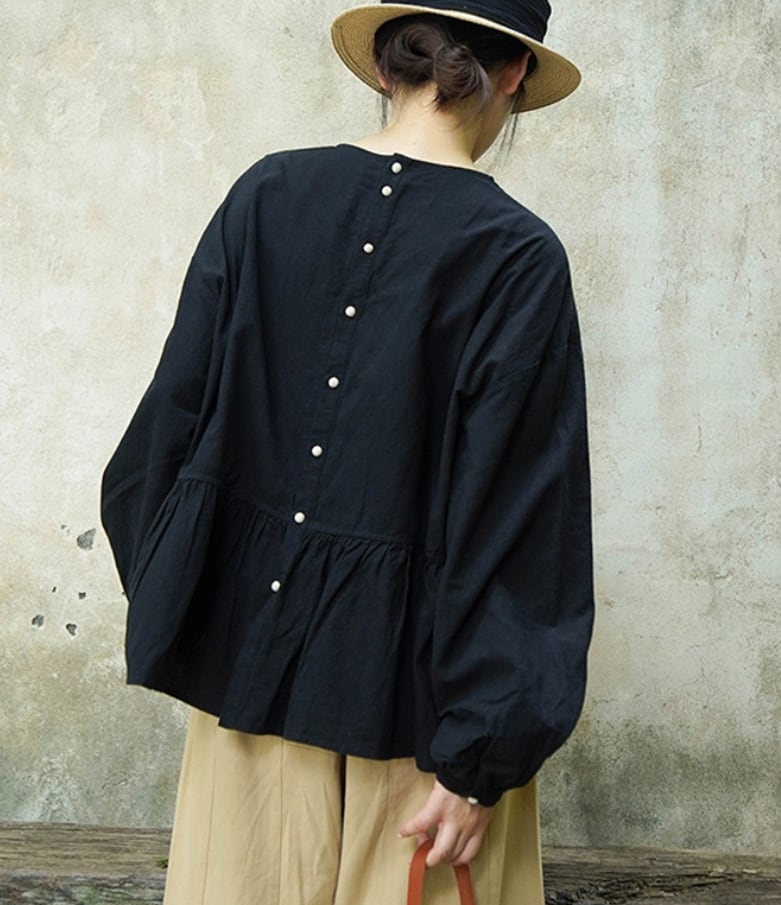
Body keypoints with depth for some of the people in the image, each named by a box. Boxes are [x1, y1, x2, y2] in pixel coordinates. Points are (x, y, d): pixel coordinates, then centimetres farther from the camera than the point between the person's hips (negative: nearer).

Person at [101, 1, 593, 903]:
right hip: (412, 676, -3)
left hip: (252, 636, 3)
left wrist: (169, 608, 12)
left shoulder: (266, 195, -3)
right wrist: (482, 756, -10)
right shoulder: (519, 258, -13)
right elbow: (517, 519, -15)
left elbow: (173, 416, 0)